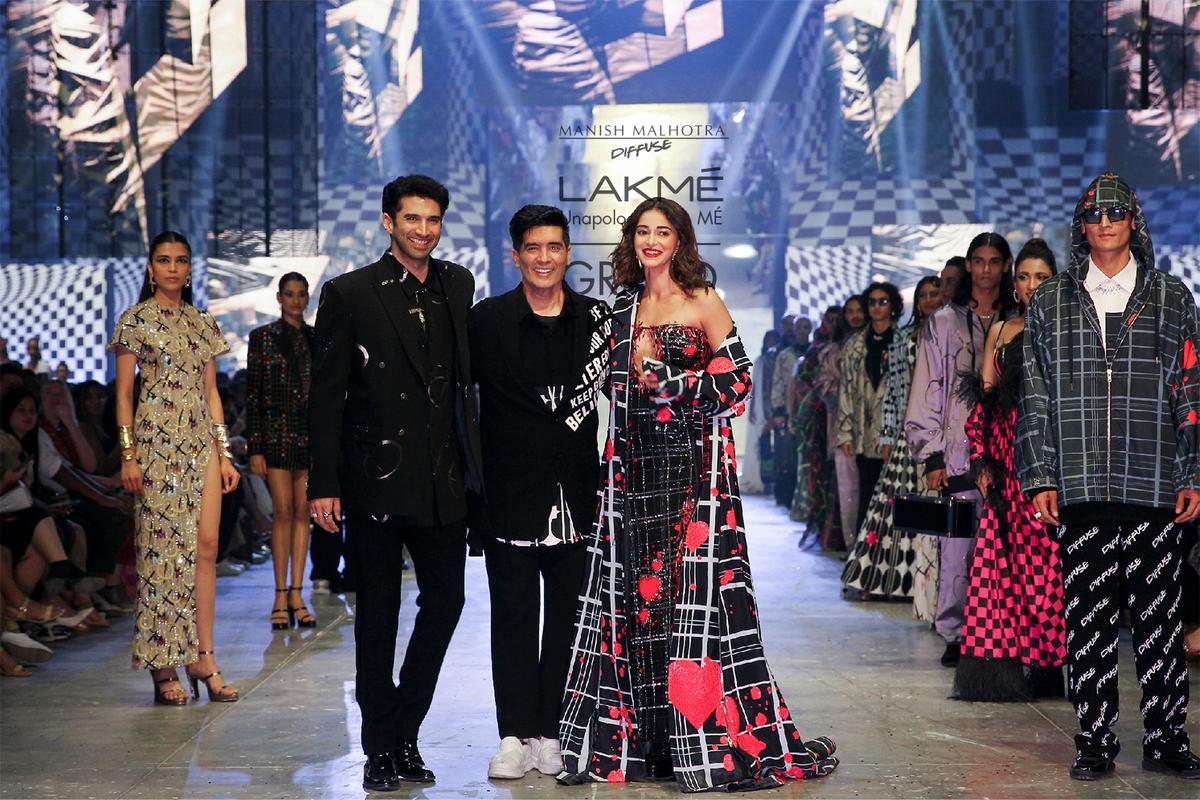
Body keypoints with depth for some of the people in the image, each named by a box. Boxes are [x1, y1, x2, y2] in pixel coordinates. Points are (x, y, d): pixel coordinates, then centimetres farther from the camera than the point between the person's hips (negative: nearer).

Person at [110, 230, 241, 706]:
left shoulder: (203, 324, 15)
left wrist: (225, 451, 10)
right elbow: (124, 393, -1)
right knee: (163, 547, -5)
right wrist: (128, 455, -9)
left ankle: (202, 658, 3)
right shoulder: (136, 320, 1)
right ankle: (163, 666, 0)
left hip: (202, 444, 5)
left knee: (206, 547, -1)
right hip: (156, 443, -5)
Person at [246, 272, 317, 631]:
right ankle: (281, 596, 0)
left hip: (311, 434, 3)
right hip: (277, 432, -3)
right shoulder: (262, 337, 2)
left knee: (303, 511, 3)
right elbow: (253, 395, -1)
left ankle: (296, 593, 6)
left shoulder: (317, 338, 12)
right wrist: (255, 447, -6)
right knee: (283, 511, -5)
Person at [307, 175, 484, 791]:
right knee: (378, 615, 5)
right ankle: (382, 751, 16)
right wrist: (323, 484, -10)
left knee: (445, 600, 5)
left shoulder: (458, 287, 10)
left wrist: (471, 466, 8)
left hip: (443, 481, 4)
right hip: (377, 480, -4)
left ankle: (402, 733, 21)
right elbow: (325, 394, -5)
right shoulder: (349, 294, -3)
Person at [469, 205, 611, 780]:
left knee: (568, 615, 6)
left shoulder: (596, 319, 4)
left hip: (575, 493, 1)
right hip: (511, 491, -1)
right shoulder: (487, 320, 1)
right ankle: (515, 735, 9)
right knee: (513, 616, 3)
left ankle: (551, 733, 14)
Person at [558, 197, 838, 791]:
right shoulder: (625, 307, 15)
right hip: (636, 466, 5)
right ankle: (635, 739, 8)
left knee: (695, 588, -9)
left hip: (695, 463, -5)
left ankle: (708, 740, -4)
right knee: (634, 590, 2)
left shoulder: (703, 303, 1)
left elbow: (736, 378, -3)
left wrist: (671, 384, -9)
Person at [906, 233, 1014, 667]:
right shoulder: (943, 322, 8)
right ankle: (954, 634, 4)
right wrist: (932, 456, -3)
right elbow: (928, 392, 5)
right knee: (956, 549, -4)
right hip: (960, 454, -1)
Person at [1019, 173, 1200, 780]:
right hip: (1080, 485, 0)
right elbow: (1036, 396, 9)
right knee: (1088, 618, 1)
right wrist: (1040, 477, 1)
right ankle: (1094, 741, 9)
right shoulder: (1049, 303, 11)